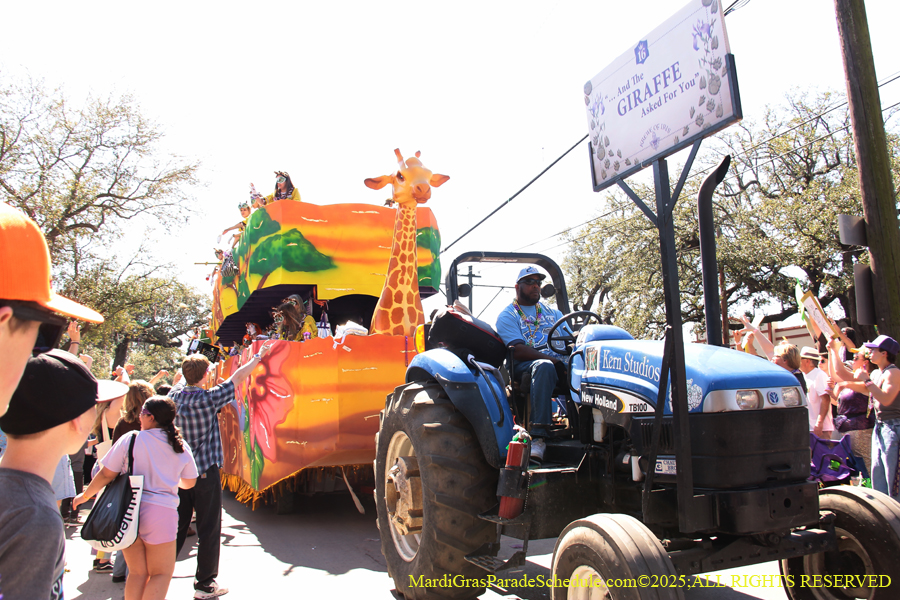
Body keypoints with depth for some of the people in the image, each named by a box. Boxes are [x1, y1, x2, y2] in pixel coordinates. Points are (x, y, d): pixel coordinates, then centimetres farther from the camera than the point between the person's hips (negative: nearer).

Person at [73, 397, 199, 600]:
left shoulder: (130, 439, -4)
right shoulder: (181, 447, 2)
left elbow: (106, 474, -2)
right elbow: (189, 483, 12)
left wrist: (85, 495, 15)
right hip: (161, 511, -1)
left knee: (137, 572, 14)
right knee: (161, 573, 9)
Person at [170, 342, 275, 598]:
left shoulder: (174, 395, 0)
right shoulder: (208, 399, -15)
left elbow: (184, 382, 24)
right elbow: (237, 378, -5)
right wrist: (258, 357, 7)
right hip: (205, 472, -6)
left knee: (176, 528, 16)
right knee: (209, 530, 5)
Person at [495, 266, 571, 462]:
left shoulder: (552, 313, 27)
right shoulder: (507, 316, 9)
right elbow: (518, 351, -7)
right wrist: (552, 360, -20)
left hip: (560, 366, 5)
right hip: (526, 367, -4)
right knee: (543, 366, -40)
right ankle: (538, 437, -44)